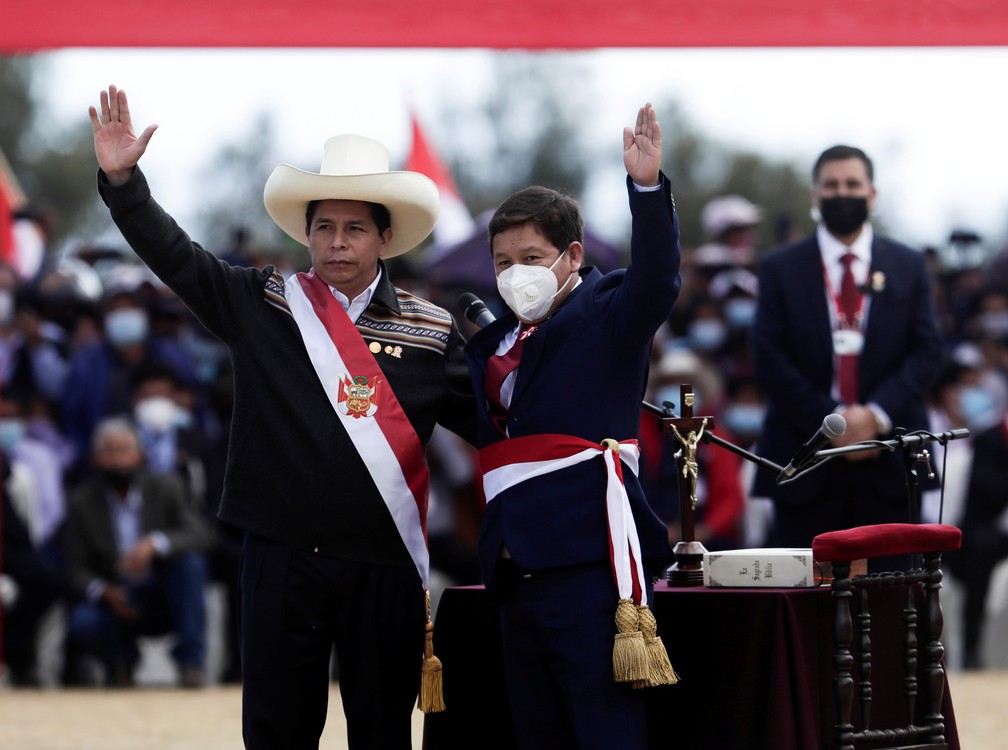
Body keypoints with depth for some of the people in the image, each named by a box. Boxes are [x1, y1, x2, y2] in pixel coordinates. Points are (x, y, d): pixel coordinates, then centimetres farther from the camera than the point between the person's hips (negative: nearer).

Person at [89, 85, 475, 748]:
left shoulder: (432, 332, 5)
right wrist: (121, 179, -6)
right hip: (283, 560, 0)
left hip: (384, 567, 0)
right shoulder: (262, 305, 5)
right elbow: (174, 255, 4)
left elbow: (487, 421, 6)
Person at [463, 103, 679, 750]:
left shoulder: (607, 314, 0)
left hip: (591, 558, -8)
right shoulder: (492, 344, 20)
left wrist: (648, 187, -32)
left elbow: (656, 283, -20)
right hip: (518, 568, 8)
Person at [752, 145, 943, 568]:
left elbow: (927, 352, 4)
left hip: (888, 464, 1)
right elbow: (769, 359, 0)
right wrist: (828, 421, -11)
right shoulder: (781, 268, 8)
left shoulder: (909, 266, 12)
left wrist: (877, 414, -12)